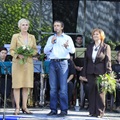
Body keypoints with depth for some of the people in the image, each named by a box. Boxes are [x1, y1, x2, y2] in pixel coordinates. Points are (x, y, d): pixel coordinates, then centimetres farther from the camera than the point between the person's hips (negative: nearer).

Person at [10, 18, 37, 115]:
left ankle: (24, 107, 10)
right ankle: (17, 107, 0)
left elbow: (35, 49, 13)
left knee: (26, 86, 4)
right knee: (17, 85, -3)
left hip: (28, 63, 3)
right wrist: (18, 55, -18)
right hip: (17, 63, -3)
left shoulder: (32, 37, 12)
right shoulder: (15, 36, 3)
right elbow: (11, 50, 0)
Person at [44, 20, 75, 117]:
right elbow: (45, 51, 10)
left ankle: (64, 110, -7)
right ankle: (53, 109, 8)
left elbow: (73, 50, -2)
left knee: (63, 87, -8)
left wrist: (67, 46, -23)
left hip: (63, 63, -3)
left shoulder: (67, 38, 8)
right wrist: (51, 43, -5)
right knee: (53, 88, 3)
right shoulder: (51, 38, 18)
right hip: (53, 63, 4)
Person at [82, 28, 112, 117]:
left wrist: (108, 74, -12)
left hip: (100, 73, -4)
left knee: (100, 92, -1)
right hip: (91, 73, 4)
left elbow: (108, 61, -5)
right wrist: (84, 74, 9)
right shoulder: (89, 47, 13)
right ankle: (92, 111, 11)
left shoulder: (106, 47, -1)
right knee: (91, 92, 5)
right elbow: (86, 60, 14)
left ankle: (100, 112, 4)